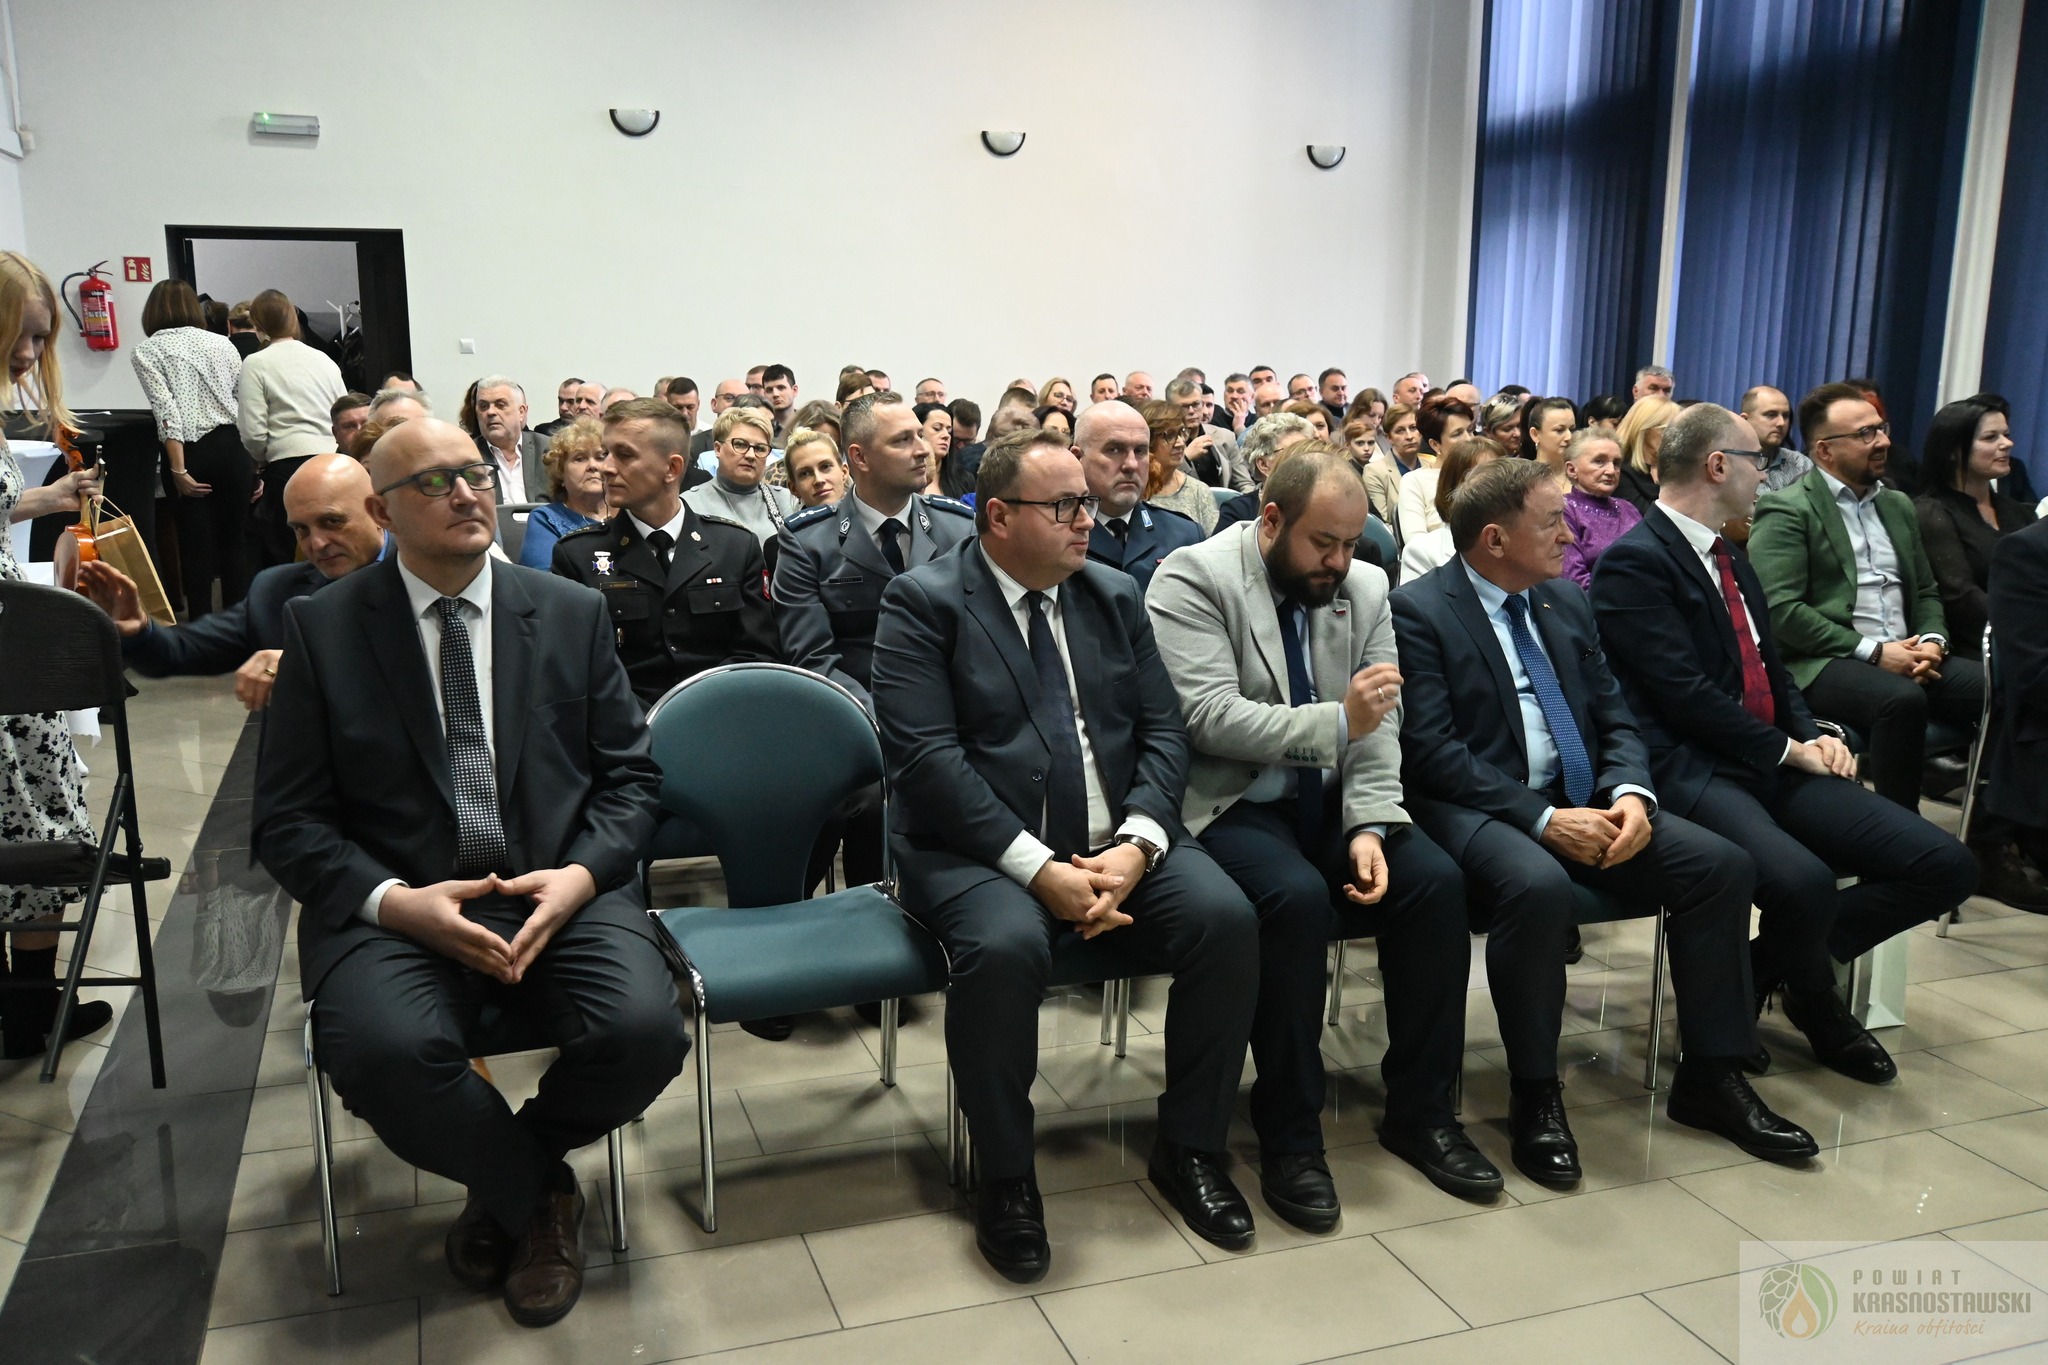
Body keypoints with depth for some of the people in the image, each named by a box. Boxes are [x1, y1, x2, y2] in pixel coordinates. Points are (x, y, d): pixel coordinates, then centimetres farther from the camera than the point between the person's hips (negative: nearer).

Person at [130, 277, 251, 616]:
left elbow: (167, 411, -11)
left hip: (191, 452, -2)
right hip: (232, 446, 2)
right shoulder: (220, 343, 10)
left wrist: (179, 470, -13)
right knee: (234, 537, 9)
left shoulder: (147, 350, 1)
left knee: (195, 542, 4)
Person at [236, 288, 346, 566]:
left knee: (281, 554, 3)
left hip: (287, 465, -4)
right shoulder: (324, 359, 13)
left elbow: (253, 432, -6)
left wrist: (262, 461, 11)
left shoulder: (256, 363, 0)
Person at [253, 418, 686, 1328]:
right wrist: (395, 901, -16)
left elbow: (629, 776, 8)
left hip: (559, 893, 2)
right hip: (397, 906, -1)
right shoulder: (323, 628, 4)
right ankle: (537, 1193, 1)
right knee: (385, 1051, -33)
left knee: (645, 1029, -27)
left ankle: (504, 1179, 9)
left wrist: (581, 875, -12)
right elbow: (286, 821, 1)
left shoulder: (573, 614, 8)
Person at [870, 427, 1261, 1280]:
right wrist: (1038, 869, -22)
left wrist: (1136, 845, -12)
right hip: (981, 850, -4)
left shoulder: (1116, 596, 12)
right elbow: (926, 756, -14)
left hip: (1117, 842, 5)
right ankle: (1006, 1179, -9)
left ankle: (1189, 1148, 3)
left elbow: (1162, 730, 7)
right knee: (1005, 948, -34)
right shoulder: (923, 603, -4)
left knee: (1227, 919, -19)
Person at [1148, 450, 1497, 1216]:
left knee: (1436, 882, -17)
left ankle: (1421, 1112, 1)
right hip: (1230, 802, -5)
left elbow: (1380, 726, 2)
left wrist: (1369, 827, -14)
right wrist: (1338, 721, -28)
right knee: (1298, 897, -32)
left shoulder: (1366, 588, 6)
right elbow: (1211, 716, -20)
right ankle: (1288, 1136, -13)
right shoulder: (1193, 579, -10)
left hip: (1330, 802, 6)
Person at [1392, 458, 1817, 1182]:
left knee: (1722, 864, -11)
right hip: (1477, 808, -7)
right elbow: (1431, 751, -16)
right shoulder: (1418, 611, -8)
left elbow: (1616, 719, 14)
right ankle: (1534, 1095, -16)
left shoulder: (1567, 605, 14)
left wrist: (1630, 793, -8)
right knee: (1537, 885, -37)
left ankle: (1710, 1077, 4)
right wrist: (1543, 819, -21)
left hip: (1580, 800, 7)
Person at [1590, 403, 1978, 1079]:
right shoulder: (1633, 562, -9)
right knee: (1806, 881, -33)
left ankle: (1763, 966, 8)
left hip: (1777, 764, 9)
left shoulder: (1731, 560, 21)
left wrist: (1816, 737, 4)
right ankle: (1818, 1009, 4)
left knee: (1945, 865, -6)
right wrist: (1789, 750, -9)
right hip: (1692, 772, -9)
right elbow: (1684, 693, -16)